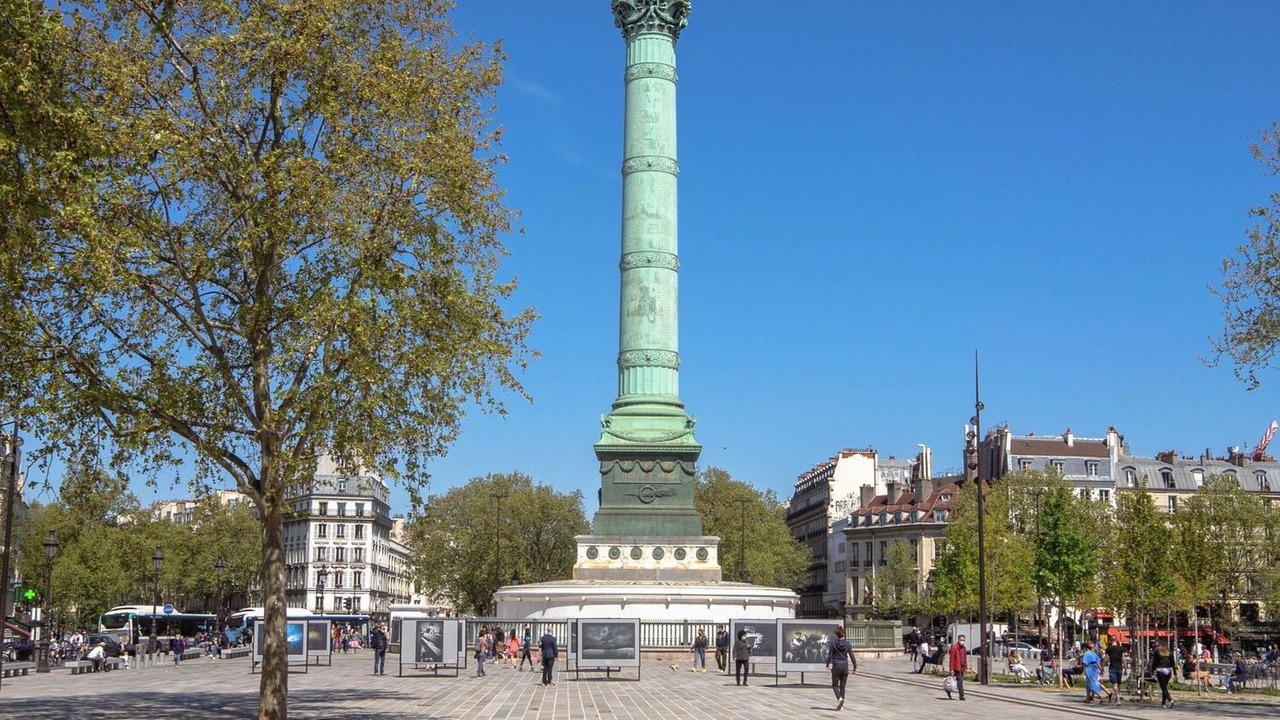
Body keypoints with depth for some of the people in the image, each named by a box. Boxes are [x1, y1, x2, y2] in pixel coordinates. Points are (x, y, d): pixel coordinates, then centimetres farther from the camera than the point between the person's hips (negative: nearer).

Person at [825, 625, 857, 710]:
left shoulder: (833, 643, -8)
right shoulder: (847, 644, -2)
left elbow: (829, 656, -7)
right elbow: (852, 657, 0)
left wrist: (828, 666, 1)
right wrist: (855, 667, 8)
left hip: (836, 667, -2)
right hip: (845, 666, 2)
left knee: (835, 685, 10)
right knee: (843, 686, 13)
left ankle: (840, 698, -17)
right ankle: (841, 704, 13)